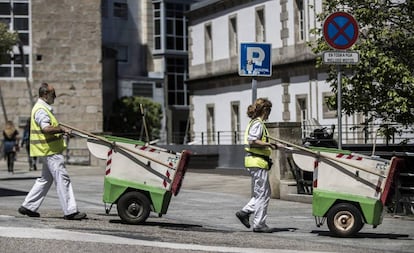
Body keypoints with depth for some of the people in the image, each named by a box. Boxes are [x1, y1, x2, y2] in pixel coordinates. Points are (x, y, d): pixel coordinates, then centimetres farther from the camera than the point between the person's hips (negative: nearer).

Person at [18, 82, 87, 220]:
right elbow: (46, 128, -29)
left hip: (49, 150, 11)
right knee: (62, 179, -9)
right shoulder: (41, 110, -15)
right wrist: (61, 129, -24)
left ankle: (28, 206, 19)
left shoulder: (43, 108, 19)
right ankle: (70, 211, -7)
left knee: (45, 179, 16)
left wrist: (59, 129, 20)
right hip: (50, 150, -11)